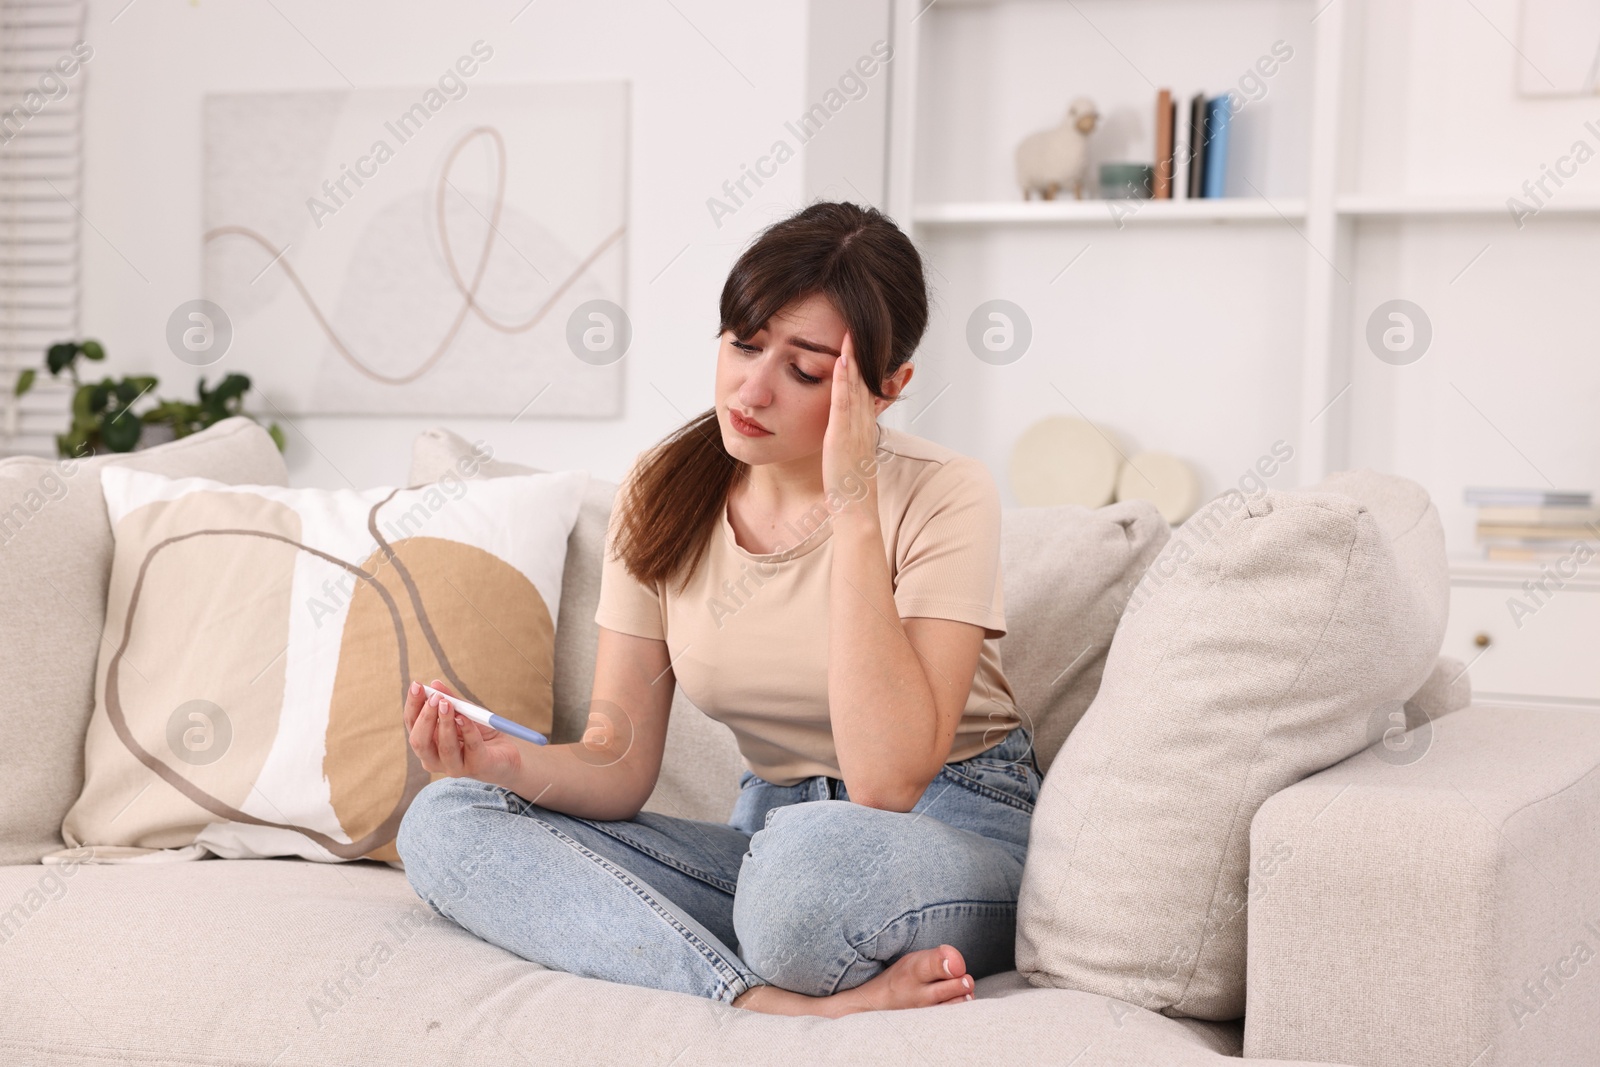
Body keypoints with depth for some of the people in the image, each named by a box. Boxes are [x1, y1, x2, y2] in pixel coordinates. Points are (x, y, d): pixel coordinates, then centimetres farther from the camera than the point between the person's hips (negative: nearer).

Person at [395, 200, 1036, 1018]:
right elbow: (620, 766, -2)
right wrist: (513, 764, -26)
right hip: (771, 836, 7)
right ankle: (786, 1004, -25)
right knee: (441, 823, -13)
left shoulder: (941, 497, -15)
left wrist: (853, 506, -26)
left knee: (813, 856, -43)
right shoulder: (661, 491, 0)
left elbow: (888, 782, -27)